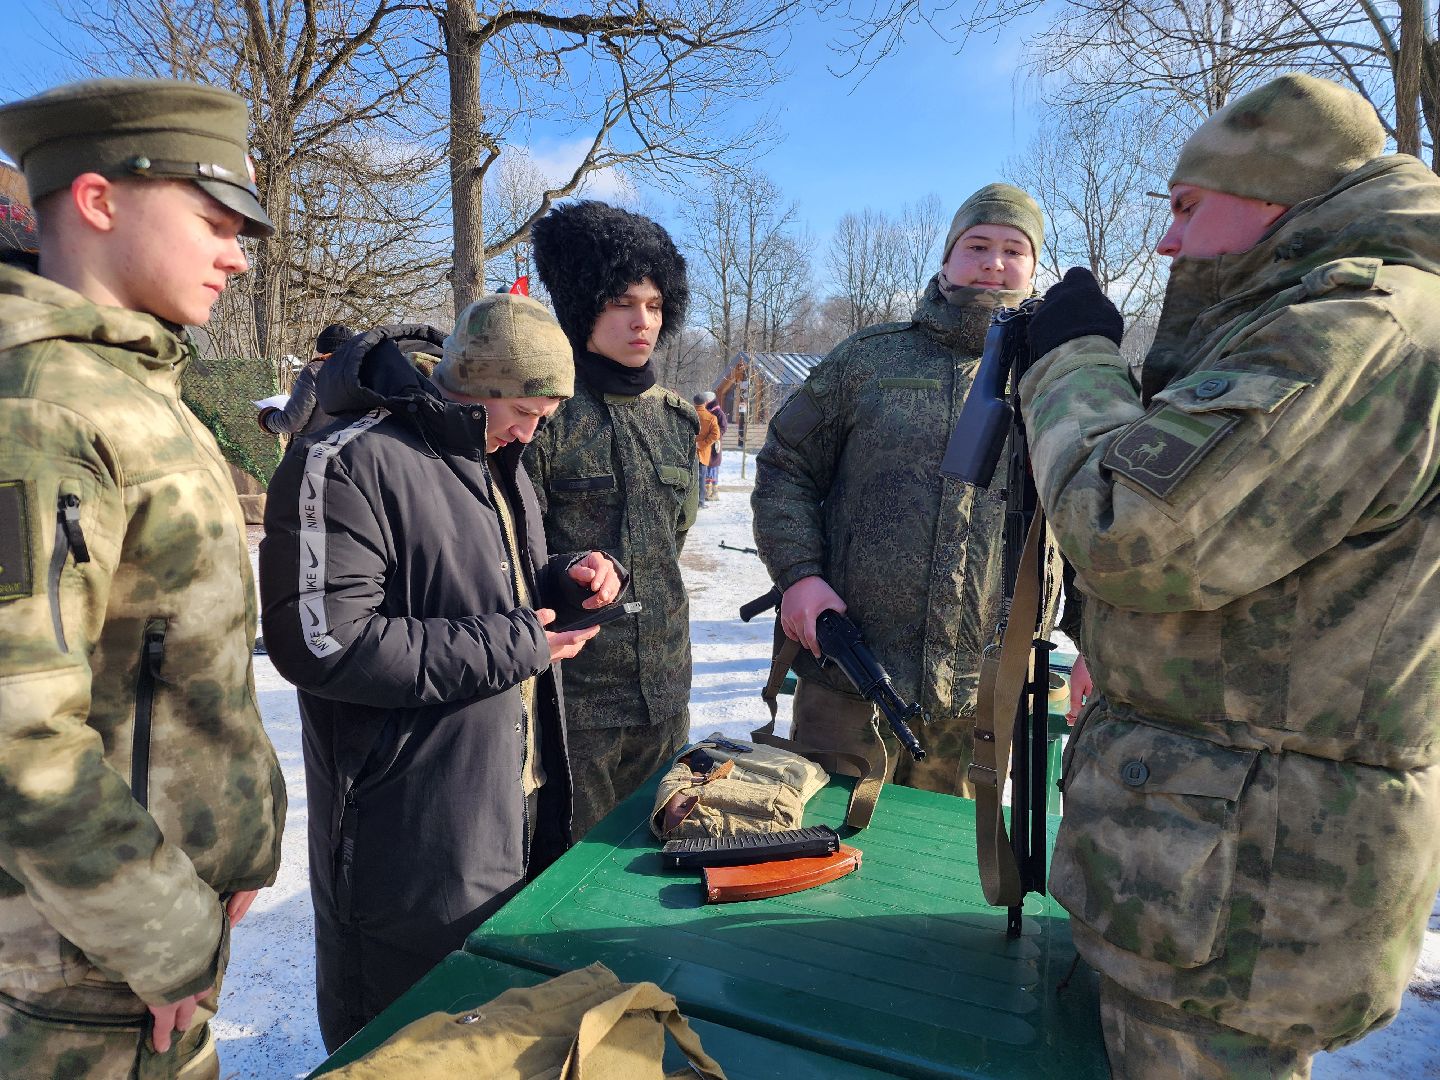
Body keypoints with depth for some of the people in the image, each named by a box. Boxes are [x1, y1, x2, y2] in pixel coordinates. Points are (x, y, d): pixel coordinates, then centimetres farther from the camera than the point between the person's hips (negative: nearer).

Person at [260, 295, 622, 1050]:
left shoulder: (497, 465, 12)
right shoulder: (348, 463, -17)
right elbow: (320, 642, -25)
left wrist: (566, 585, -1)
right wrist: (508, 648, -21)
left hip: (522, 817, 8)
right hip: (411, 842, -8)